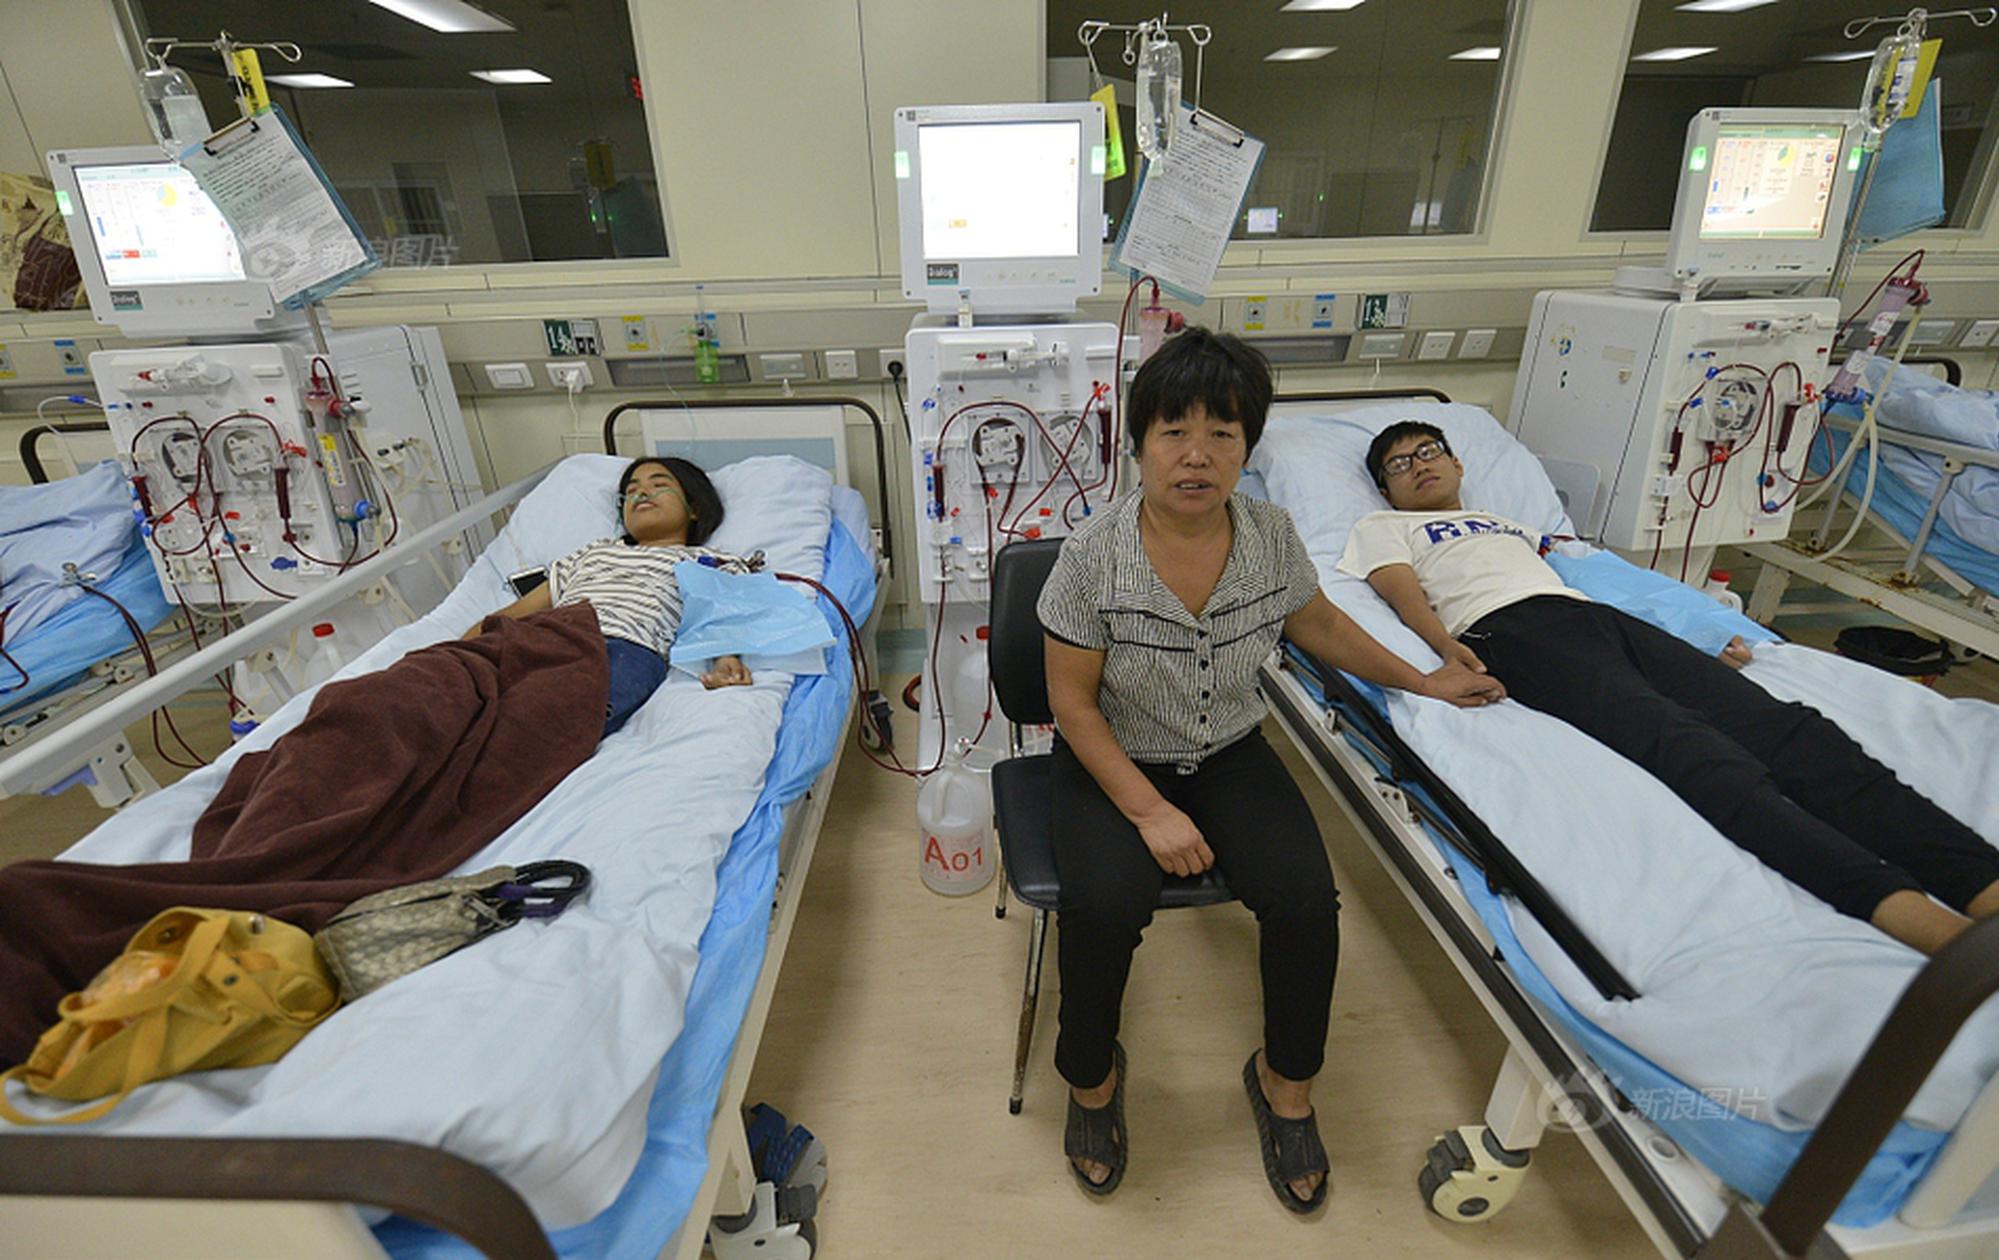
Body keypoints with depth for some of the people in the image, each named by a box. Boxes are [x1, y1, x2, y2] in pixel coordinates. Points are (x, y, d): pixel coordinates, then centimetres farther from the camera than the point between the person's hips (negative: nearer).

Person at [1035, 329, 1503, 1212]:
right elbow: (1073, 701, -14)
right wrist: (1149, 812, -20)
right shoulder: (1092, 556, -20)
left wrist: (1423, 681, 17)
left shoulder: (1271, 534, -9)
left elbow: (1317, 623, 11)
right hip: (1113, 761, -3)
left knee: (1306, 898, -17)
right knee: (1105, 905, -27)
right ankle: (1092, 1077, 7)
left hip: (1228, 752, 3)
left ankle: (1284, 1081, 15)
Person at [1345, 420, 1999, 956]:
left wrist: (1700, 652, 16)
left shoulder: (1510, 522, 40)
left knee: (1785, 725, -19)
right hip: (1511, 629, -6)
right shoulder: (1381, 528, 24)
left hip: (1601, 615, 7)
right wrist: (1447, 645, -20)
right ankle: (1895, 905, -49)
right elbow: (1406, 597, 5)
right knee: (1674, 739, -33)